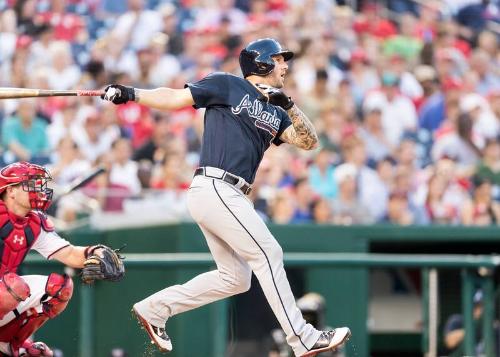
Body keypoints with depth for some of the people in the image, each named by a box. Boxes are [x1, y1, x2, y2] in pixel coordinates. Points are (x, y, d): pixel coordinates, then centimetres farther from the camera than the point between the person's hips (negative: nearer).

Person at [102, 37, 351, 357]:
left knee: (236, 278, 12)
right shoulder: (228, 86, 2)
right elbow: (175, 98, 0)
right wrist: (131, 94, -13)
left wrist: (288, 104, -3)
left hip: (228, 197, 9)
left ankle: (155, 309, 18)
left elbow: (309, 142, 11)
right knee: (268, 254, -11)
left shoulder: (275, 113, 22)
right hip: (214, 186, -9)